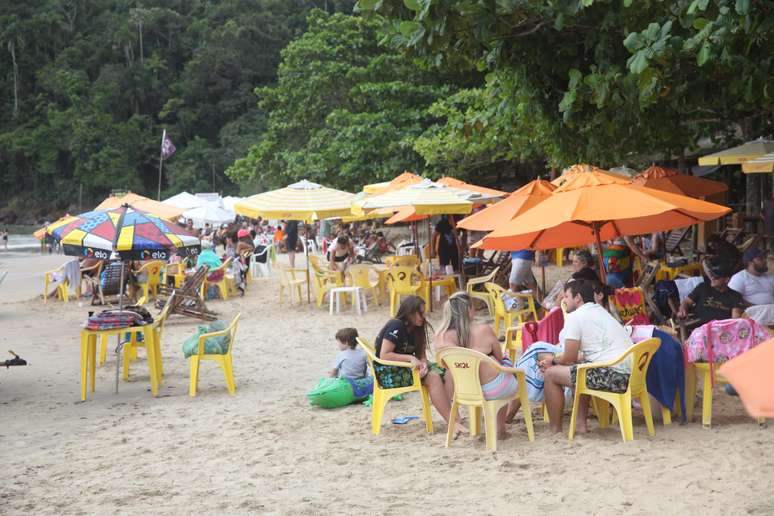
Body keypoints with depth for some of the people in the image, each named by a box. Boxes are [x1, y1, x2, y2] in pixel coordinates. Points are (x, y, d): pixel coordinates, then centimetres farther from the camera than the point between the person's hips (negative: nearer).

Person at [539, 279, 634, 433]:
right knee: (579, 370, 33)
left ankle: (555, 430, 10)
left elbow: (569, 358, -2)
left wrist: (553, 361, 19)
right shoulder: (600, 311, 24)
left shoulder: (575, 317, -4)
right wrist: (556, 360, 28)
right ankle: (581, 424, 26)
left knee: (551, 374, 3)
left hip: (611, 375, -10)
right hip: (629, 373, 10)